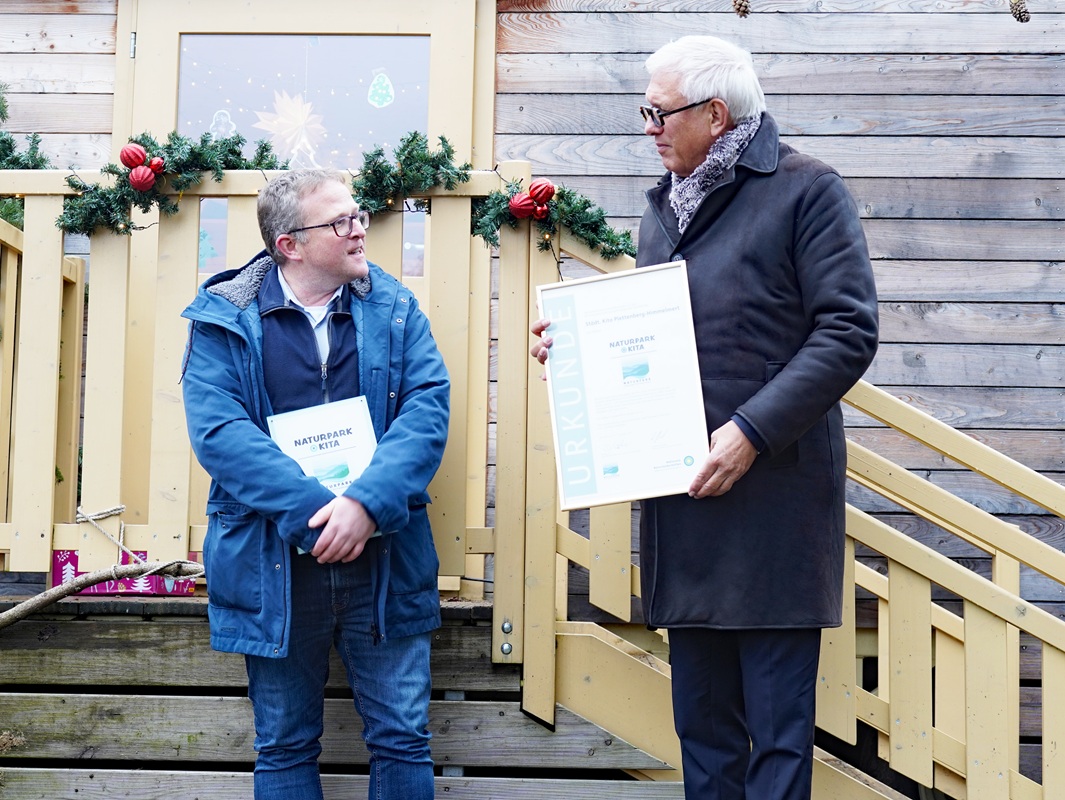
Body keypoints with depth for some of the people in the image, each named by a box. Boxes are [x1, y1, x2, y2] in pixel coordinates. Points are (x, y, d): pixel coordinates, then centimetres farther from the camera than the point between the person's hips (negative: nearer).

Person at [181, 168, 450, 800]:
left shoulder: (395, 310, 6)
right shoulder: (224, 319, -1)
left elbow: (428, 409, -6)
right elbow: (218, 430, -12)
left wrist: (367, 502, -22)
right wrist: (314, 511, -22)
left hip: (384, 558, 1)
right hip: (275, 564, -1)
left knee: (403, 740, 5)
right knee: (285, 747, 11)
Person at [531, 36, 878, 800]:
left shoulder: (807, 192, -5)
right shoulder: (665, 206, 16)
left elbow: (848, 332, -12)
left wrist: (752, 432, -19)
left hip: (773, 492, -7)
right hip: (684, 490, 7)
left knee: (777, 723, -2)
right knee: (701, 716, 12)